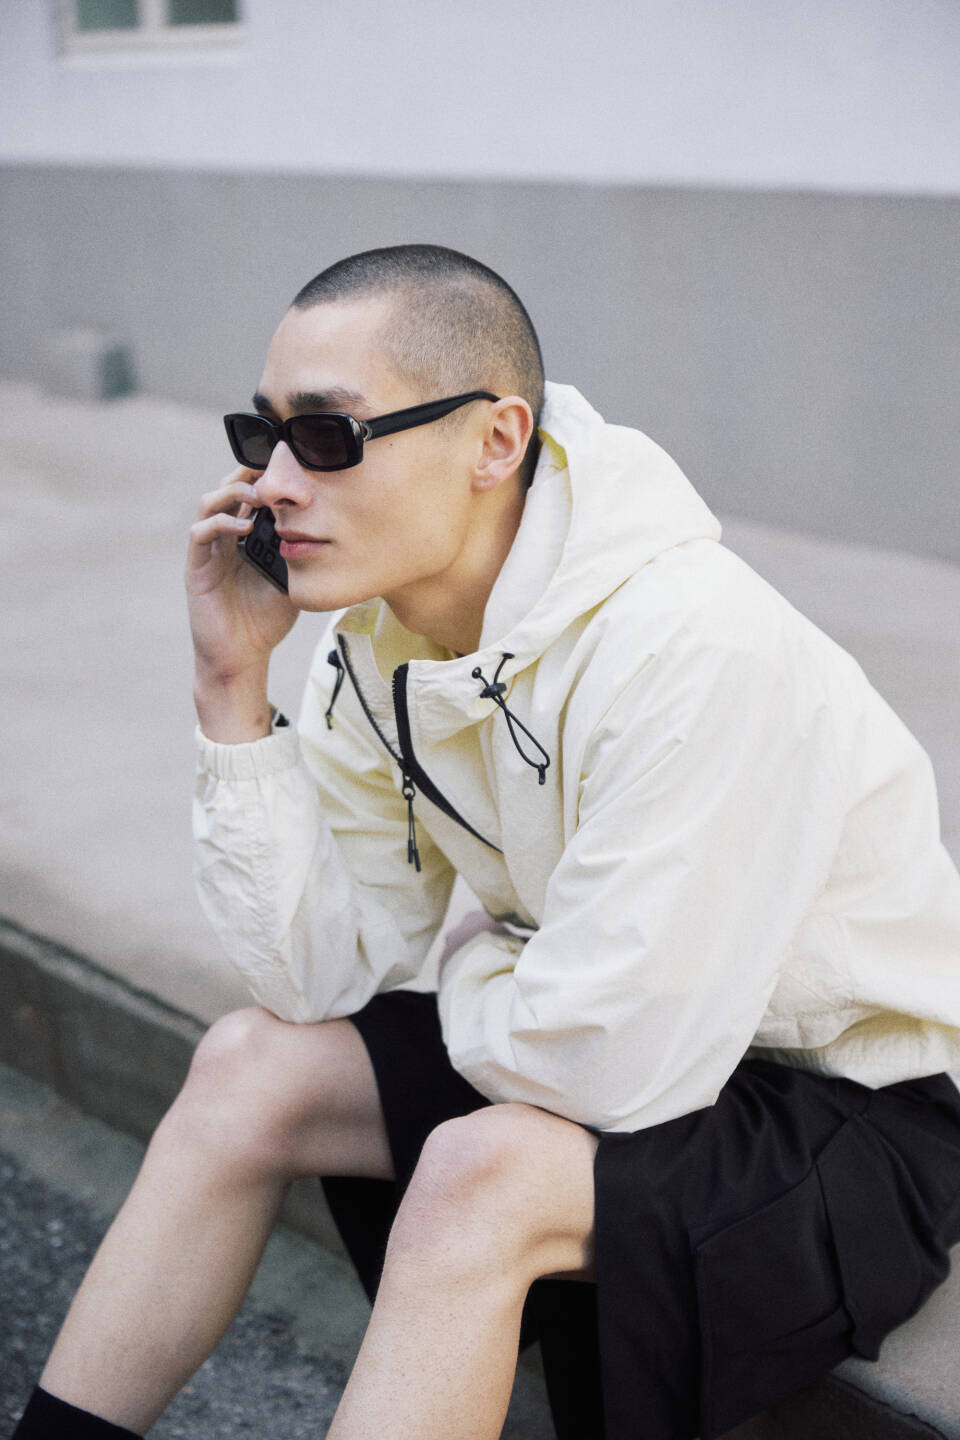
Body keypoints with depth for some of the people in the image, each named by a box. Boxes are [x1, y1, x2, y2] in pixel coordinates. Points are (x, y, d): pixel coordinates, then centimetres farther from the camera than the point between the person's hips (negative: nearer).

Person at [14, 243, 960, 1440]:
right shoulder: (381, 638, -6)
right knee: (254, 1063, -1)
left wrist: (473, 975, -8)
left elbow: (608, 1062, -30)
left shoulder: (694, 649, -32)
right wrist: (233, 685, -14)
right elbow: (317, 972, -6)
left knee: (481, 1175, -31)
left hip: (853, 1114, -7)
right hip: (635, 1042, 7)